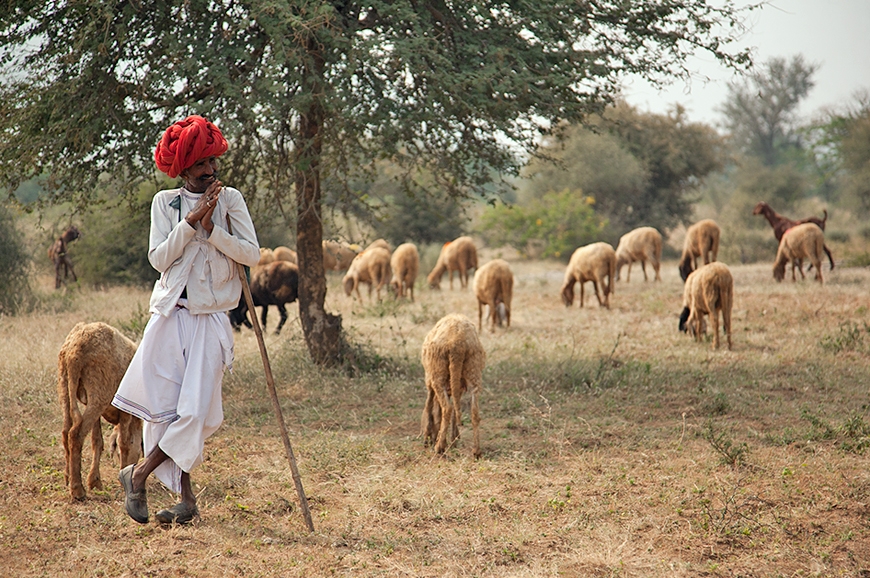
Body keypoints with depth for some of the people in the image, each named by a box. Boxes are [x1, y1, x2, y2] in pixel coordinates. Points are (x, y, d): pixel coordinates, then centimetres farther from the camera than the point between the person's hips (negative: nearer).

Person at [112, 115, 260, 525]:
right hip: (169, 315, 0)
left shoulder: (230, 199, 6)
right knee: (163, 407, -4)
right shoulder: (165, 202, 6)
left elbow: (252, 254, -2)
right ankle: (186, 498, 10)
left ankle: (138, 475, 9)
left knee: (195, 410, -9)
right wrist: (191, 222, -12)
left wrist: (212, 229, -13)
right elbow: (159, 258, -3)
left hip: (211, 318, 0)